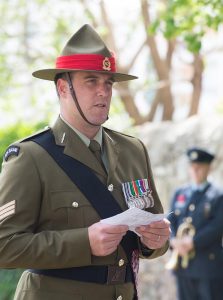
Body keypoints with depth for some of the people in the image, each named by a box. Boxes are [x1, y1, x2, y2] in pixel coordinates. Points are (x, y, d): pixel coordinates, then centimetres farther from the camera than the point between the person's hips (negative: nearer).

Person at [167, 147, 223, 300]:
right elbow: (170, 221, 9)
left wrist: (193, 242, -19)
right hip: (182, 263, 5)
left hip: (208, 264, -4)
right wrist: (174, 241, -10)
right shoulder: (179, 194, 16)